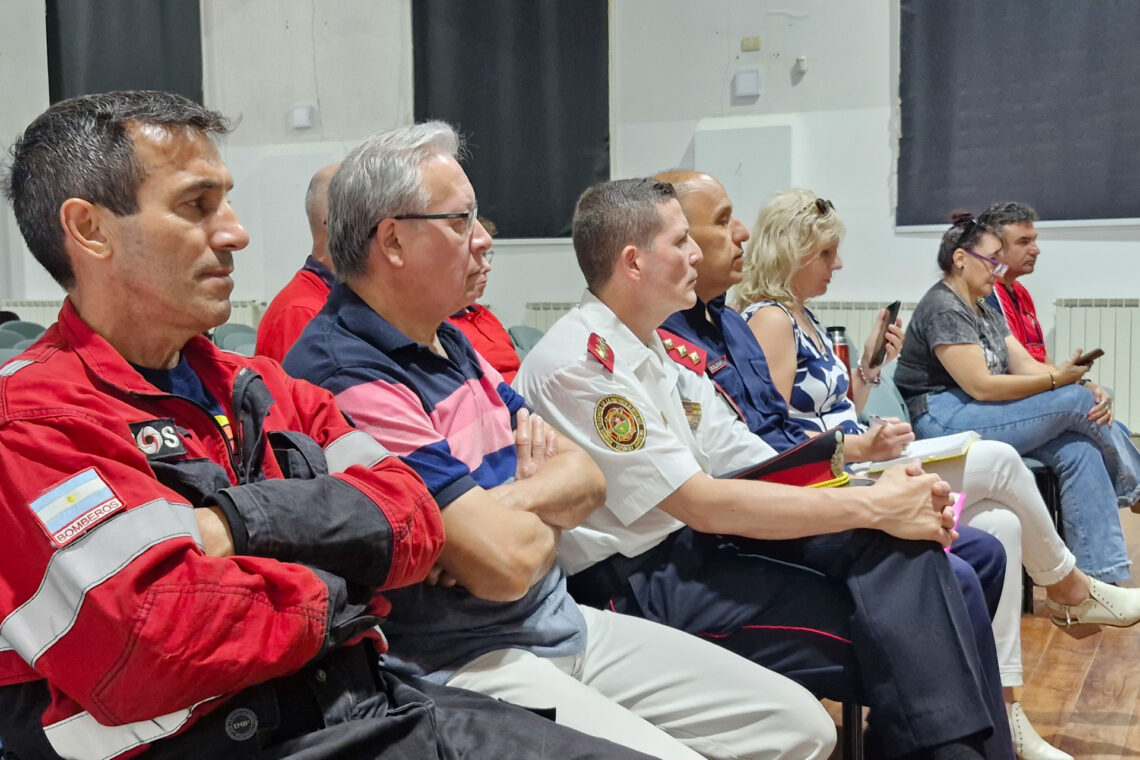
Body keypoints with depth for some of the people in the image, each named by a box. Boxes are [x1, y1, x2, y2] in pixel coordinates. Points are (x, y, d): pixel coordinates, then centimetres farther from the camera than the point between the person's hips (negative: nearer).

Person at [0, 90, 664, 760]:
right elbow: (149, 648, -22)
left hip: (379, 703, 8)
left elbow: (412, 516, 5)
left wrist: (243, 523, -12)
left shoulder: (255, 386, 16)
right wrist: (326, 591, -5)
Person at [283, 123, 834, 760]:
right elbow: (508, 562, -25)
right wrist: (548, 507, -1)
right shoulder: (348, 377, -20)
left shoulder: (453, 344, 13)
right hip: (461, 660, -9)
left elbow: (586, 476, 9)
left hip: (565, 622, 9)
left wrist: (507, 504, -13)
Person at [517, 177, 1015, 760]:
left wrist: (884, 493, -8)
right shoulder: (579, 363, -16)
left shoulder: (655, 349, 13)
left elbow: (749, 466, 8)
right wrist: (872, 505, -18)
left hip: (694, 540, 8)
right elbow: (703, 504, -21)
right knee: (894, 628, -18)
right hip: (635, 581, -8)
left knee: (899, 543, -12)